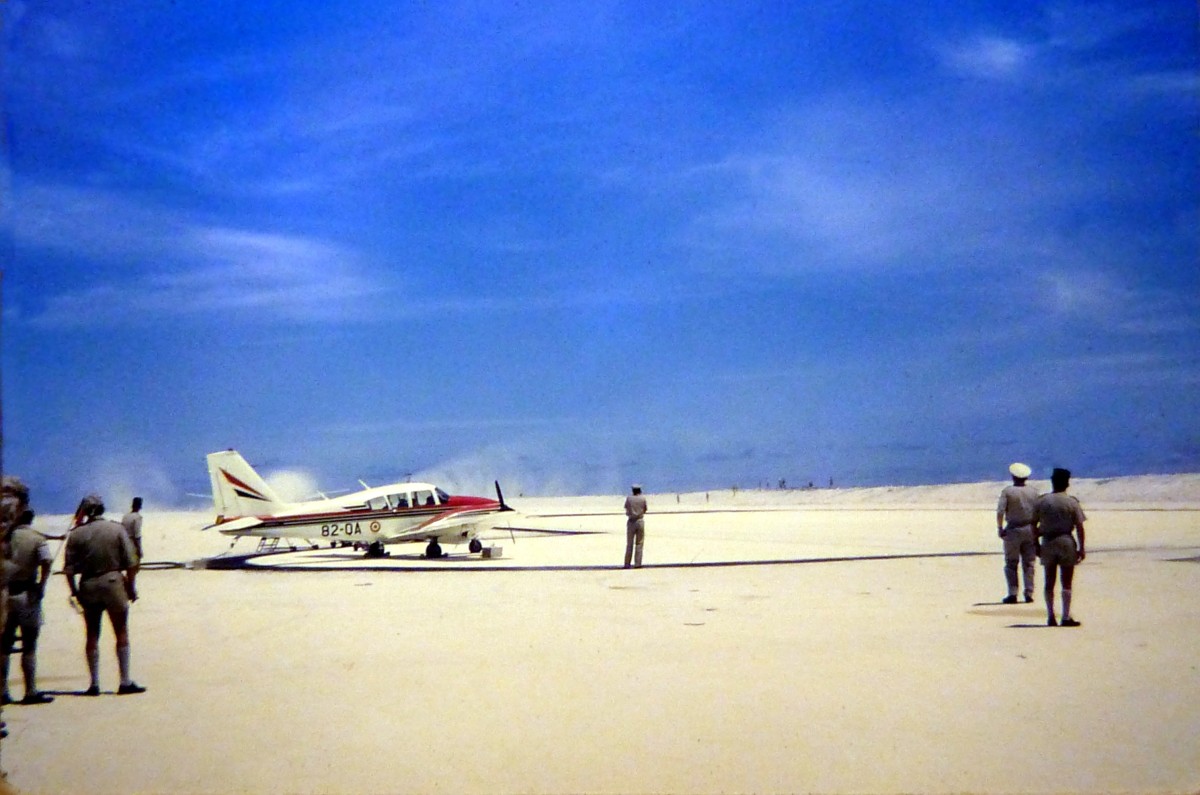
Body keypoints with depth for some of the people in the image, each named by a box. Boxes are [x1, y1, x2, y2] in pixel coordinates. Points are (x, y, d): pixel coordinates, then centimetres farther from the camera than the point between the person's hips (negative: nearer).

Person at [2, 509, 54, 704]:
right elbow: (46, 562, -20)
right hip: (26, 593, -3)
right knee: (29, 645, 2)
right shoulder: (38, 539, -4)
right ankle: (31, 692, 1)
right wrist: (41, 585, -14)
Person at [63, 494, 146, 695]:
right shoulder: (116, 529, -3)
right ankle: (125, 682, 5)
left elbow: (69, 568, -3)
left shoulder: (76, 534, -1)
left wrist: (74, 590, 9)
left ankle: (94, 684, 11)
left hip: (88, 587, 1)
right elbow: (131, 562, -4)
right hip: (113, 582, -1)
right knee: (121, 633, 6)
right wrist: (131, 586, 5)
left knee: (92, 635, 10)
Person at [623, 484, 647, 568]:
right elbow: (645, 510, 7)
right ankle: (637, 564, -1)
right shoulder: (643, 499, -2)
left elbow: (626, 508, 7)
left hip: (631, 521, 1)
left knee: (629, 544, 6)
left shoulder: (629, 498, -2)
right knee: (639, 544, 4)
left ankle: (627, 564, 5)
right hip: (640, 521, 0)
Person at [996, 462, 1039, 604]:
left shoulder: (1007, 491, -6)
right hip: (1030, 529, 3)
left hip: (1013, 530, -3)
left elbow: (1000, 511, -14)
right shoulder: (1033, 491, 3)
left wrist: (1000, 528, -7)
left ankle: (1012, 594, -2)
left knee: (1011, 564, 5)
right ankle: (1029, 593, 6)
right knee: (1028, 563, 10)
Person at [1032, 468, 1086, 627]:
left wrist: (1036, 543, 10)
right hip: (1066, 542, -2)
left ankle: (1051, 617, 9)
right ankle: (1066, 617, 1)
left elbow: (1034, 524, 2)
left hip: (1047, 542, 2)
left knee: (1049, 582, 9)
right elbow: (1079, 526, -6)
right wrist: (1081, 548, -2)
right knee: (1067, 583, 3)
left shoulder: (1041, 501, 1)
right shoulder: (1072, 502, -4)